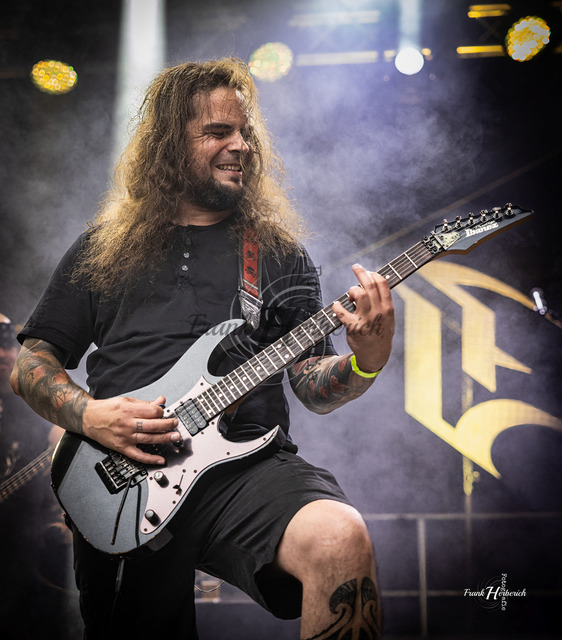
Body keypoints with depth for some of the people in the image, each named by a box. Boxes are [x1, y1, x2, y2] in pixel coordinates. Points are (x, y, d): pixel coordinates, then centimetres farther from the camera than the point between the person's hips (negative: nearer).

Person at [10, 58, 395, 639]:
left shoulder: (281, 253, 13)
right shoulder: (103, 250, 14)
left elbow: (315, 390, 9)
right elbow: (30, 361, 14)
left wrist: (365, 362, -13)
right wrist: (87, 414, -6)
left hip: (244, 461, -1)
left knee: (340, 538, -31)